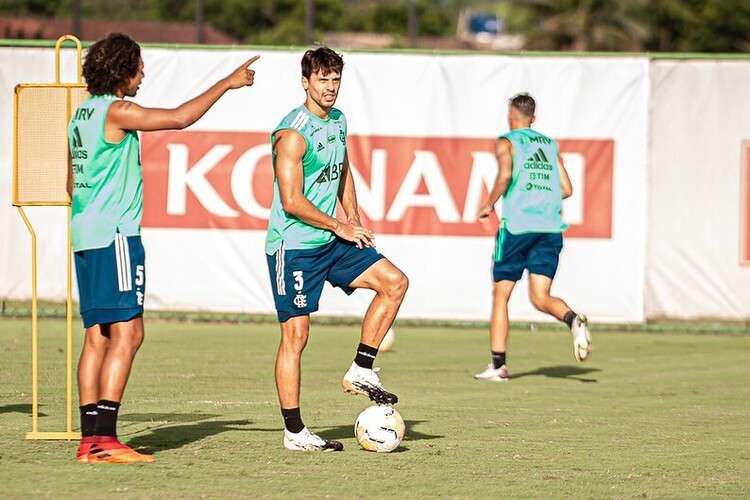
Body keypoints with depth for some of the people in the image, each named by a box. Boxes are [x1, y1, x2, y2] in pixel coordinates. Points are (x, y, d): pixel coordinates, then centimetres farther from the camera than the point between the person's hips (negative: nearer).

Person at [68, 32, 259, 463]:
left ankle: (90, 439, 5)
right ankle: (105, 438, -17)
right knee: (127, 333, -11)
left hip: (86, 234, 10)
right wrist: (227, 84, -6)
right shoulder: (116, 112, -11)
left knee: (98, 337, 8)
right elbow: (180, 118, -14)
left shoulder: (83, 113, 16)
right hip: (116, 235, -10)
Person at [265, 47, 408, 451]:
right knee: (295, 333, -6)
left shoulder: (338, 122, 10)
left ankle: (361, 372, 6)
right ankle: (294, 432, -2)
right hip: (294, 246, -8)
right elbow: (292, 201, -20)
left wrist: (353, 218, 15)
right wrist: (340, 227, -13)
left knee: (394, 282, -1)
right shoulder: (293, 133, -17)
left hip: (332, 242, 8)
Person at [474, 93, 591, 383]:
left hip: (517, 226, -4)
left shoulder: (506, 142, 4)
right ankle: (573, 320, -30)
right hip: (550, 227, 4)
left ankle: (498, 365, 3)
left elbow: (506, 174, -16)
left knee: (500, 295, 5)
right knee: (540, 298, 3)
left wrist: (490, 204, -3)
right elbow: (566, 189, 15)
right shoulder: (550, 144, 19)